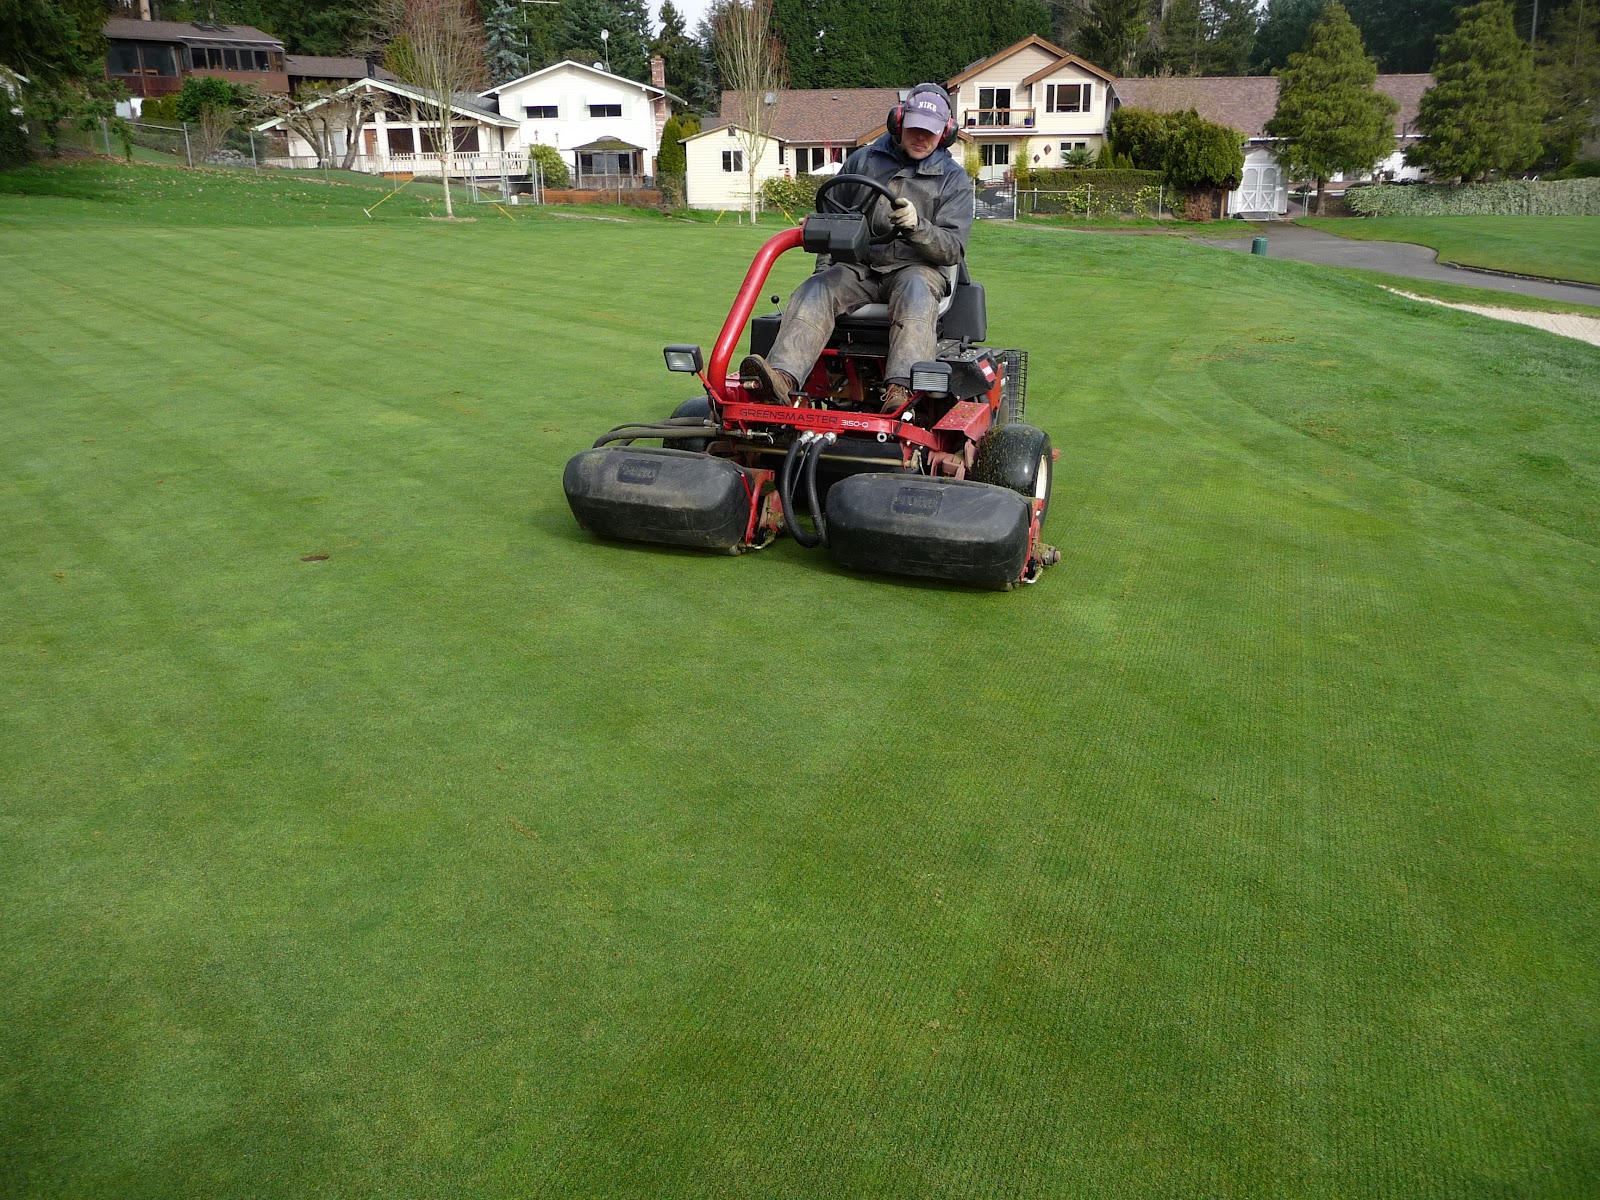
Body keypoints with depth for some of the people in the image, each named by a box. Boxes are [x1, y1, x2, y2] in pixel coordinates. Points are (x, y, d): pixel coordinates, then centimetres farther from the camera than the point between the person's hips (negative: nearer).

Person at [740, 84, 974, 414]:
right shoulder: (862, 161, 16)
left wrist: (917, 226, -21)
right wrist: (825, 263, 7)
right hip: (859, 265, 2)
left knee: (915, 296, -39)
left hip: (917, 267, -2)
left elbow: (953, 248, -2)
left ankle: (901, 389, -57)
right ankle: (782, 377, -51)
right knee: (814, 292, -28)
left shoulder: (953, 179, 9)